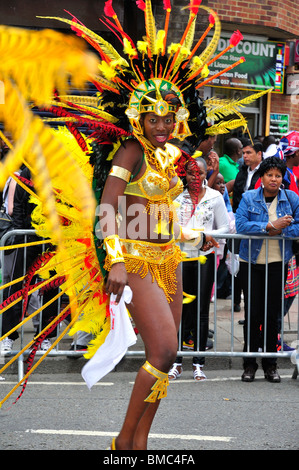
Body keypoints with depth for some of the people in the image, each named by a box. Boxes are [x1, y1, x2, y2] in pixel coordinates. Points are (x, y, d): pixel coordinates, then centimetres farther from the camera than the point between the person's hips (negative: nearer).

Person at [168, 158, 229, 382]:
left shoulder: (215, 197, 6)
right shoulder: (178, 197, 8)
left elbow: (224, 227, 6)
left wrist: (211, 237, -12)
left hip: (205, 256, -1)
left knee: (201, 311, 0)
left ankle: (199, 363, 4)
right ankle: (176, 362, 3)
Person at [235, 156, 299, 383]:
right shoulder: (249, 198, 0)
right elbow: (241, 225, -15)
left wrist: (280, 231, -16)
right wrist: (271, 226, -21)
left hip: (278, 262, 1)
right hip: (251, 262, -1)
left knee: (273, 313, 3)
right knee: (253, 313, -2)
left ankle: (270, 364, 12)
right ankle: (250, 363, 7)